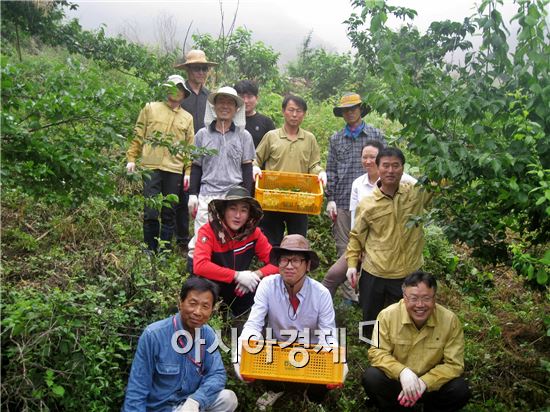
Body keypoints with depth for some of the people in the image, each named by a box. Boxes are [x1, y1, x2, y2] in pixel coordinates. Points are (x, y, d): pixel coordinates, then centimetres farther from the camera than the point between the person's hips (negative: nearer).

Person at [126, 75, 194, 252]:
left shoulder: (187, 118, 14)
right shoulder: (150, 108, 9)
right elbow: (138, 136, 7)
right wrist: (131, 159, 0)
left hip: (174, 171, 2)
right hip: (151, 167, -2)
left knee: (169, 214, 7)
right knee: (150, 213, -4)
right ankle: (150, 250, 11)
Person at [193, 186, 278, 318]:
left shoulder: (254, 233, -7)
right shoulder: (209, 231, -18)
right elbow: (199, 266, -30)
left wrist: (255, 275, -24)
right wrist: (237, 276, -29)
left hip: (240, 292, 4)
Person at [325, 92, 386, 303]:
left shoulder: (375, 134, 6)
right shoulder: (336, 139, 12)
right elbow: (331, 171, 11)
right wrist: (330, 199, 3)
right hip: (342, 202, 2)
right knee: (343, 249, 5)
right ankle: (349, 294, 14)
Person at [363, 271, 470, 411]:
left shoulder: (450, 320, -16)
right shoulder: (387, 315, -17)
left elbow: (454, 364, -13)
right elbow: (377, 352, -14)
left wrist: (424, 382, -28)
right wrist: (401, 371, -34)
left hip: (432, 382, 1)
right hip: (396, 379, 0)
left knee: (460, 390, -25)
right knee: (371, 378, -28)